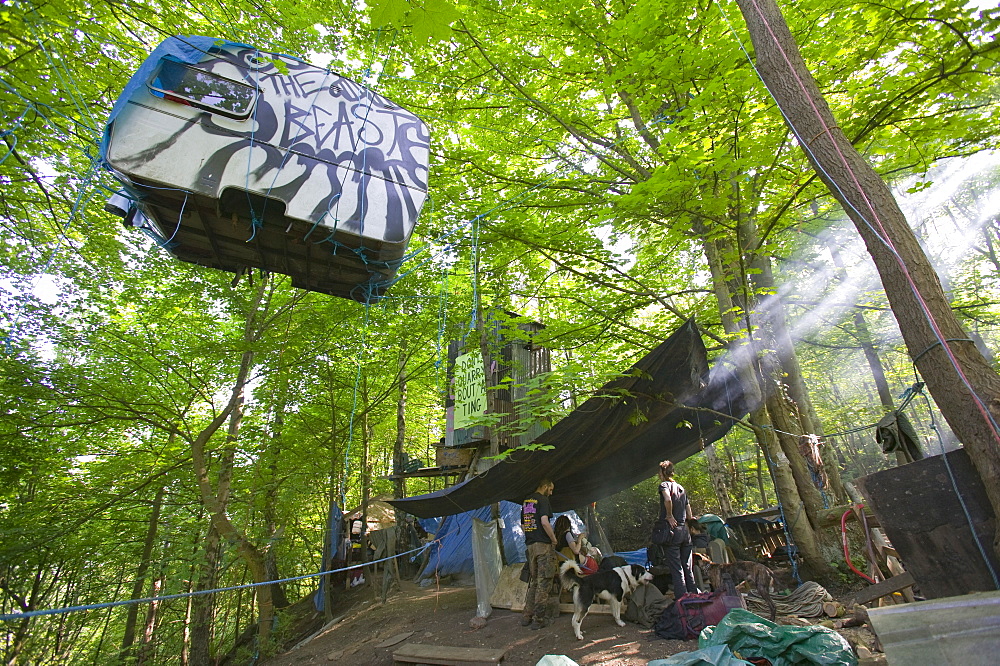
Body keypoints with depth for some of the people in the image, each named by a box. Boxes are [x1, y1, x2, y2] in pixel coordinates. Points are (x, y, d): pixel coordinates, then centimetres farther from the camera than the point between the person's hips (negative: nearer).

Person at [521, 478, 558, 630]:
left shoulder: (526, 501, 15)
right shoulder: (542, 500, -10)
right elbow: (544, 522, -21)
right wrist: (554, 539, -9)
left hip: (530, 545, 8)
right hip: (544, 545, -8)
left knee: (533, 581, 17)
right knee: (544, 582, 0)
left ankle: (526, 616, 20)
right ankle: (538, 619, 4)